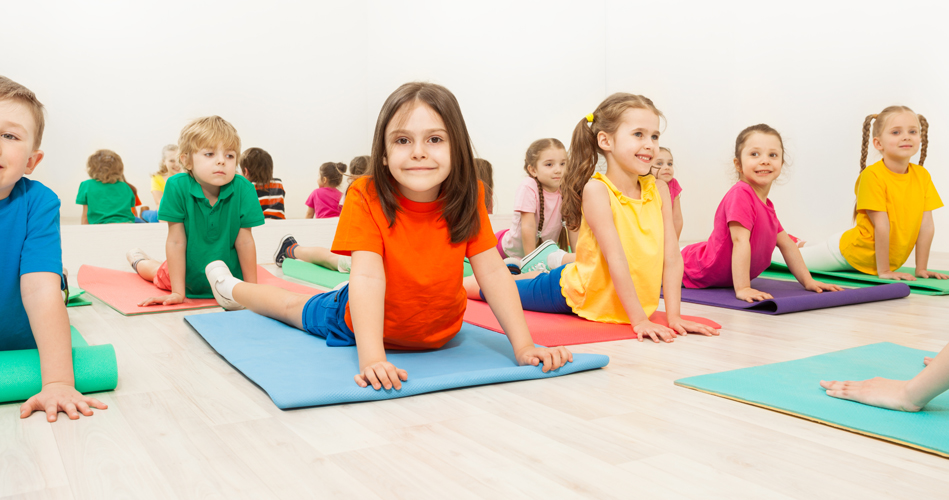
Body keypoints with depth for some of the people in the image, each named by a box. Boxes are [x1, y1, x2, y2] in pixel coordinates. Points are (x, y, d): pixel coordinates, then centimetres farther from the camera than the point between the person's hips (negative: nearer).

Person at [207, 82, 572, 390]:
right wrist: (371, 358, -51)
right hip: (366, 324, -2)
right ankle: (233, 289, 54)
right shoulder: (366, 198, -31)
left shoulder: (469, 197, -23)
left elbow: (493, 271, -23)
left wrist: (523, 345, -31)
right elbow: (368, 276, -40)